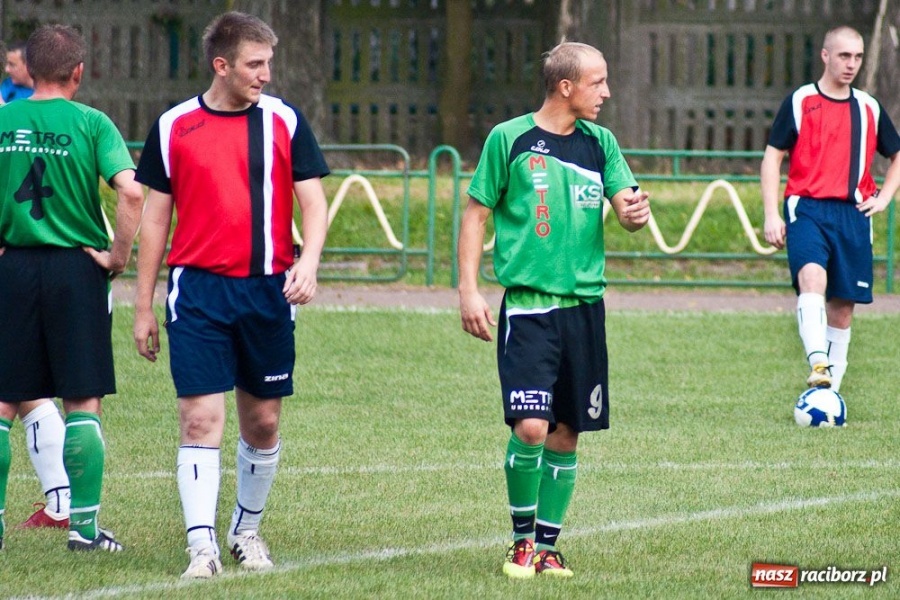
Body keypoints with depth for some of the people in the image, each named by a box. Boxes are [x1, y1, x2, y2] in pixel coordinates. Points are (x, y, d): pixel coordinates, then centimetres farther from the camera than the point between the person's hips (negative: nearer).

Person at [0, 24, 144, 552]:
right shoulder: (91, 123, -6)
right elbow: (131, 191, -18)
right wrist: (119, 254, -6)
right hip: (76, 268, -2)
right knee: (83, 400, 4)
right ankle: (85, 524, 1)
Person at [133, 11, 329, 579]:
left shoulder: (285, 121, 3)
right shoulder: (174, 127, 3)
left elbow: (314, 202, 2)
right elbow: (156, 217, 9)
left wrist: (308, 265, -17)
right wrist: (144, 308, 8)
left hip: (267, 290, 1)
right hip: (198, 291, -1)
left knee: (263, 422, 9)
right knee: (201, 418, -10)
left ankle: (248, 530, 28)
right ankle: (202, 547, -12)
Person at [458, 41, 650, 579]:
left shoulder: (600, 143, 9)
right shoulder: (510, 139, -3)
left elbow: (627, 203, 5)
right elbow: (477, 214, 2)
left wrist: (636, 212, -20)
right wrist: (469, 289, -5)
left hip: (585, 306, 4)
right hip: (528, 306, -4)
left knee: (566, 435, 6)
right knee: (531, 427, -15)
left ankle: (548, 545, 19)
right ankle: (522, 539, 4)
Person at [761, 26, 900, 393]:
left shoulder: (869, 108, 15)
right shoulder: (800, 102, 4)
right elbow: (772, 158, 4)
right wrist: (771, 215, -6)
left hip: (854, 214, 4)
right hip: (808, 208, -4)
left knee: (843, 305, 4)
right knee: (812, 277, -29)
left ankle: (830, 388, 15)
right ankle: (818, 366, -42)